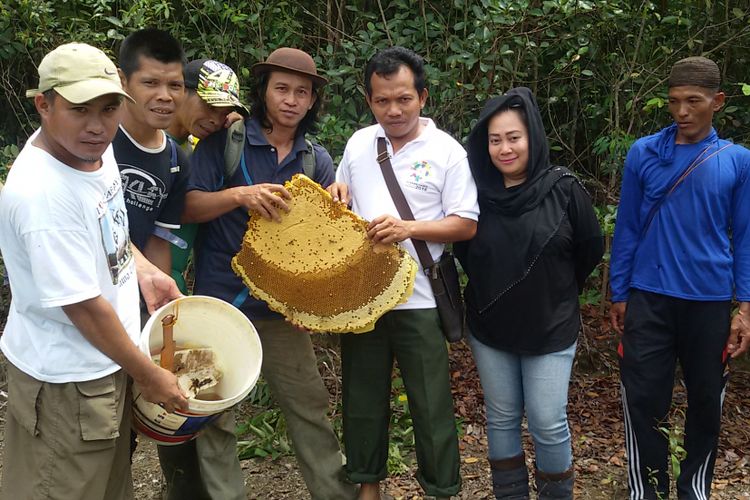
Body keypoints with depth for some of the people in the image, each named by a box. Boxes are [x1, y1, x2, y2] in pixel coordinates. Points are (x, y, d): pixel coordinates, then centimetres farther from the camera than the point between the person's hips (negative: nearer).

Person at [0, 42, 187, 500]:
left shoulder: (93, 148, -4)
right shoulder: (42, 194, -31)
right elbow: (83, 307, -25)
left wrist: (144, 271, 2)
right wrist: (149, 375, -14)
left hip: (103, 360, 9)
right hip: (66, 380, -8)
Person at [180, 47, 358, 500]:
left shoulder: (317, 160, 8)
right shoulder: (224, 142, -3)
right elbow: (188, 207, -8)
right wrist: (240, 194, -24)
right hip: (223, 299, -3)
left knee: (309, 406, 9)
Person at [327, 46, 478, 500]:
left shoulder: (447, 151, -5)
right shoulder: (358, 144, 8)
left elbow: (467, 225, -8)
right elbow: (340, 205, 21)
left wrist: (408, 228, -22)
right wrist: (336, 194, -3)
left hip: (419, 302, -4)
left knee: (431, 404, 4)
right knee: (363, 397, 15)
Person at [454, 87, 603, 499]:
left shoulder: (563, 189, -12)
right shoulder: (477, 191, -6)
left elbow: (591, 249, 0)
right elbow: (462, 249, 10)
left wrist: (557, 291, 9)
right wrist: (489, 288, 10)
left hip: (550, 328, -2)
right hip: (489, 329, 3)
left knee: (548, 423, 3)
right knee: (501, 419, 13)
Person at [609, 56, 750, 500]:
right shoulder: (644, 154, -1)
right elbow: (627, 228, 3)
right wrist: (619, 295, 3)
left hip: (710, 302, 1)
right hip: (649, 299, 0)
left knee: (706, 401, 12)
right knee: (644, 400, 3)